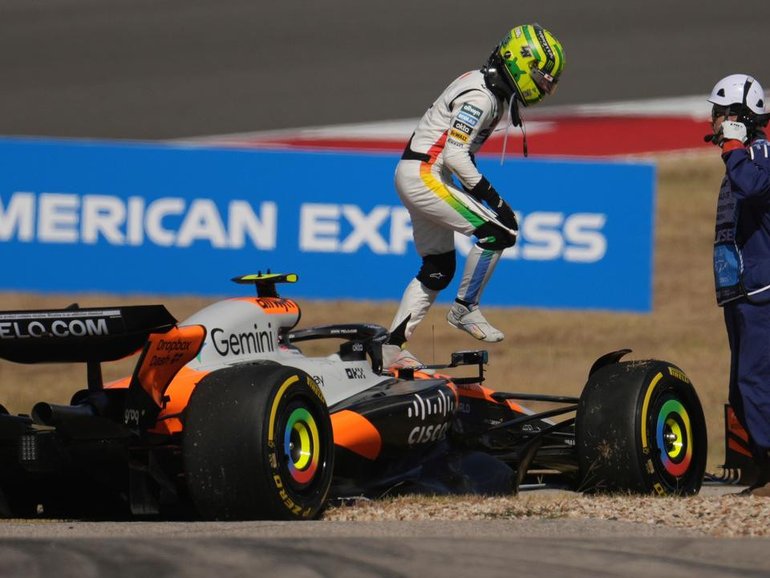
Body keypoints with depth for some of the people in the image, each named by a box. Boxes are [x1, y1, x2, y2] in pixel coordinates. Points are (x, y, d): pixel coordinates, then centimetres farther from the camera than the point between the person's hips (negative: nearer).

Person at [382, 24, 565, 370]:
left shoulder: (485, 89, 12)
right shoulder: (481, 98, -18)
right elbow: (455, 154, -24)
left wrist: (480, 195, 16)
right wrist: (494, 200, -21)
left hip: (417, 177, 11)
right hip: (424, 176, -11)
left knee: (438, 270, 13)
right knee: (497, 232, -13)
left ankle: (390, 347, 14)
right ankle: (465, 310, -1)